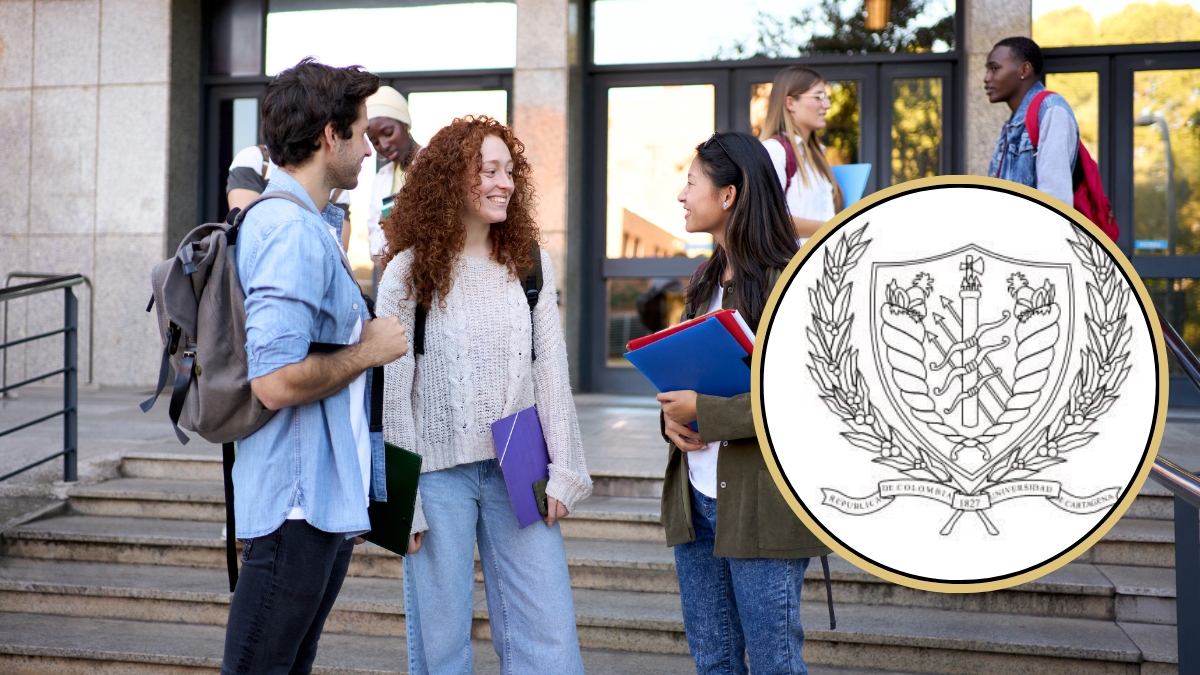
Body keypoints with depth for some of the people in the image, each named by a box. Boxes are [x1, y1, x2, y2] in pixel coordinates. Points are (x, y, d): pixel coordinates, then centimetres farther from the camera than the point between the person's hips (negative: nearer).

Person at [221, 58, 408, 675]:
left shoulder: (310, 225, 15)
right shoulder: (292, 233, -19)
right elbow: (276, 381, -27)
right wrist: (368, 350, -13)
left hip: (328, 501, 10)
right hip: (298, 505, -10)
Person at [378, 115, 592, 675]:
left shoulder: (530, 263, 6)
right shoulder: (409, 272, -3)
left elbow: (551, 371, 6)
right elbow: (393, 391, -3)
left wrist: (562, 470, 1)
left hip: (517, 470, 2)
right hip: (439, 470, -2)